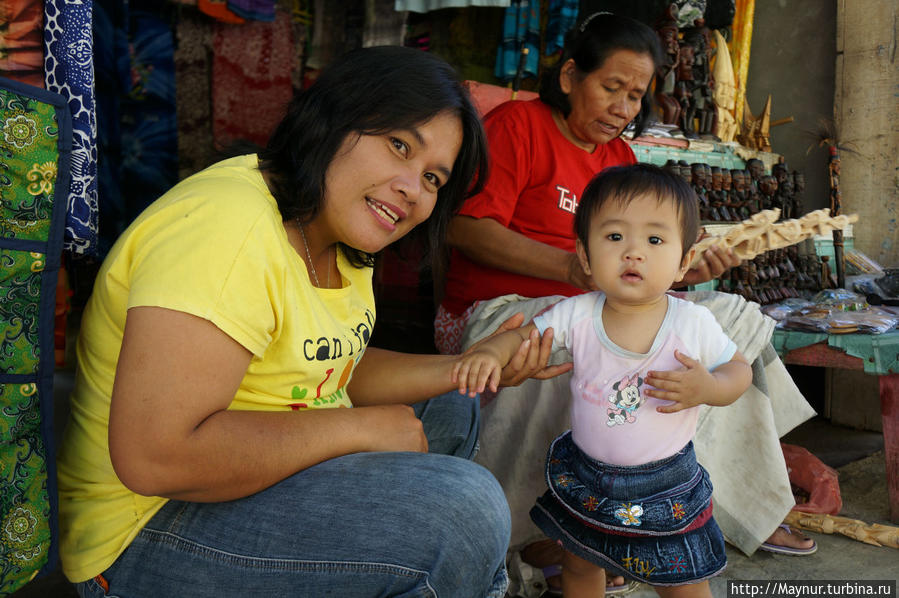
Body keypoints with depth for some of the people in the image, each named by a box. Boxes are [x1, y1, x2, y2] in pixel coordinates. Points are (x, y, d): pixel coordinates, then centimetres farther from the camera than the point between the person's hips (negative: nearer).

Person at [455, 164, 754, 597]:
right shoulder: (576, 314, -16)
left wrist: (708, 388, -26)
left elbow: (739, 369, -4)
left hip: (666, 486, -2)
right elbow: (523, 334, -8)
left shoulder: (694, 323, -18)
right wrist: (490, 351, -30)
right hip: (585, 477, 2)